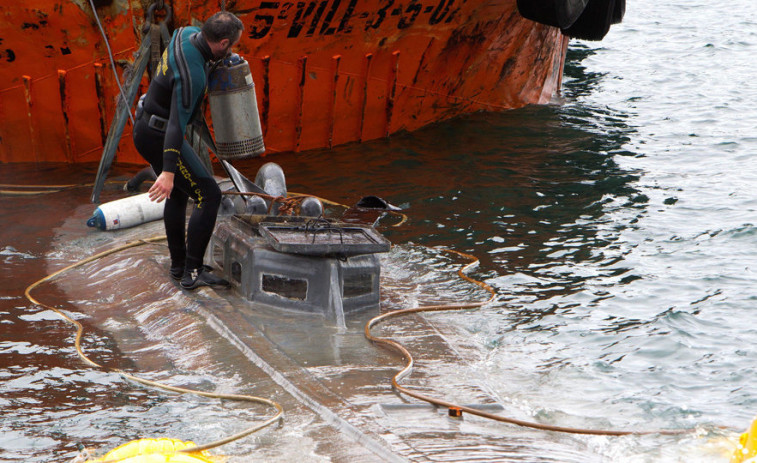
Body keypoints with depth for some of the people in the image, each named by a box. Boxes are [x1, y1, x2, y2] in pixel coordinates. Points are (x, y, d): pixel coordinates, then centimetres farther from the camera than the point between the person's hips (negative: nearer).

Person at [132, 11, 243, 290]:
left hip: (145, 127, 10)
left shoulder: (187, 33, -4)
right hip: (159, 137, -10)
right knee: (208, 195, -11)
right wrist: (168, 172, -42)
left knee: (178, 195, 24)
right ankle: (192, 272, -11)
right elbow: (177, 123, -38)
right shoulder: (192, 74, -31)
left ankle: (178, 265, 34)